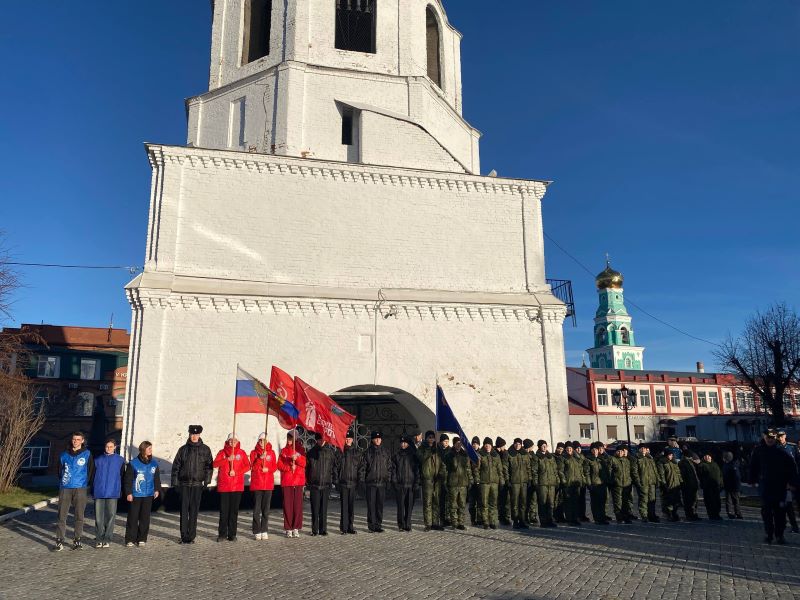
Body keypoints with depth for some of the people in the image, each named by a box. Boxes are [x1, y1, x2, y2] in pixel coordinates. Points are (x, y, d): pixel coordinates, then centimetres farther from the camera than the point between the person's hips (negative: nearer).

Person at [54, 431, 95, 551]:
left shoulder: (87, 455, 4)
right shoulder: (64, 455, 10)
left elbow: (91, 471, 6)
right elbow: (59, 470, 19)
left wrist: (87, 485, 2)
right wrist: (61, 483, 13)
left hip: (80, 489, -1)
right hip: (65, 489, 2)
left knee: (79, 516, 3)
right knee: (62, 516, -2)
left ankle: (77, 540, 12)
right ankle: (59, 541, 2)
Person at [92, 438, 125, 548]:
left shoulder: (120, 460, 5)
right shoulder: (98, 459, 9)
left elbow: (122, 476, 7)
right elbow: (93, 475, 11)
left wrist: (121, 491, 2)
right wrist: (93, 491, 6)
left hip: (112, 493, -1)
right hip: (99, 492, 1)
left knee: (110, 515, 1)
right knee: (98, 517, 2)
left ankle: (107, 539, 9)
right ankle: (99, 539, 13)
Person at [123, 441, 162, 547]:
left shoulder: (154, 463, 7)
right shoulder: (133, 463, -5)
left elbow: (157, 478, 14)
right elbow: (128, 479, -3)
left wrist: (157, 489, 5)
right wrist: (128, 493, -7)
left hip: (148, 495, 3)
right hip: (135, 495, -3)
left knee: (145, 518, 7)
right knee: (133, 517, 0)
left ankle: (142, 539, 15)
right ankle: (130, 539, 9)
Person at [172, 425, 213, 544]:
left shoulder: (205, 449, 5)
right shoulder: (183, 449, 6)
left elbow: (209, 466, 5)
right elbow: (176, 466, 8)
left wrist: (206, 481, -2)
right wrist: (175, 483, 3)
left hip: (197, 485, 0)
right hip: (184, 484, 1)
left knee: (194, 511, 2)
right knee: (184, 511, 0)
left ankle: (191, 536, 10)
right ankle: (184, 536, 7)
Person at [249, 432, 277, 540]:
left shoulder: (271, 452, 8)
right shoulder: (254, 452, 4)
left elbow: (275, 466, 5)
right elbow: (253, 467, -7)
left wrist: (268, 469, -14)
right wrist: (260, 458, -19)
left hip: (268, 484, 2)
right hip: (256, 484, -1)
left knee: (266, 509, 5)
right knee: (256, 509, -2)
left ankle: (264, 531, 12)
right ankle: (257, 531, 5)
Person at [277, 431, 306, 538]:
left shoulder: (300, 450, 9)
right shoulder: (283, 451, 11)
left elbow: (303, 463, -1)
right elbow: (279, 465, 4)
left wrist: (297, 458, -19)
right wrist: (289, 467, -12)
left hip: (298, 481, 0)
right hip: (286, 481, 0)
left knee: (298, 504, -2)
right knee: (287, 505, -1)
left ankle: (296, 528, 5)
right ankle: (288, 529, 5)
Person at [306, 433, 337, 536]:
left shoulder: (331, 451, 3)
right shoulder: (311, 452, 7)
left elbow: (334, 466, 6)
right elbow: (306, 468, 10)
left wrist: (334, 479, -3)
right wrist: (307, 482, 4)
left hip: (326, 484, 0)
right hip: (314, 484, 1)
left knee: (324, 508, 4)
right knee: (315, 509, 2)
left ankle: (323, 529, 11)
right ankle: (314, 530, 10)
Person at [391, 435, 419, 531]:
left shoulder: (413, 456, 8)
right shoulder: (396, 456, 9)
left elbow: (417, 470, 6)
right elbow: (392, 469, 6)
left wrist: (416, 483, -2)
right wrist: (393, 481, -4)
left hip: (410, 484, 0)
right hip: (399, 485, 0)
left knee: (409, 506, 1)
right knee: (400, 506, -3)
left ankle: (408, 525, 11)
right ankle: (401, 525, 5)